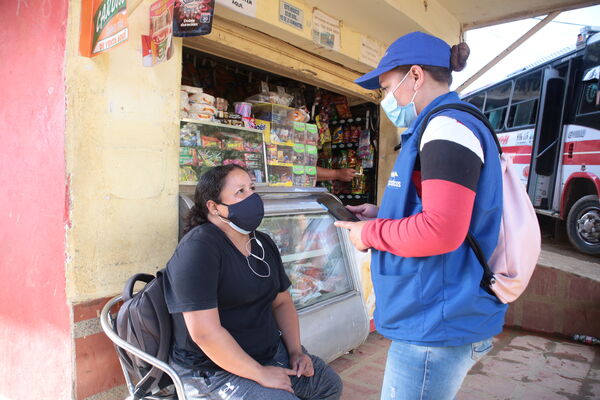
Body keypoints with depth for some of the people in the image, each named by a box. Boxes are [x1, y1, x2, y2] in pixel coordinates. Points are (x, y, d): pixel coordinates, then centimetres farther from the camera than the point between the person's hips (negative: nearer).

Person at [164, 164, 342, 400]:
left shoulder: (263, 244, 6)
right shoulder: (199, 248, -21)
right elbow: (204, 332, -26)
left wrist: (296, 351, 2)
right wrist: (260, 374, -19)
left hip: (270, 350, 8)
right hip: (214, 368, -8)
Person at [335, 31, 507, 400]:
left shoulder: (448, 126, -16)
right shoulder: (453, 126, 16)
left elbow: (441, 232, -26)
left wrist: (370, 233, -11)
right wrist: (381, 214, 10)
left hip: (437, 325, -10)